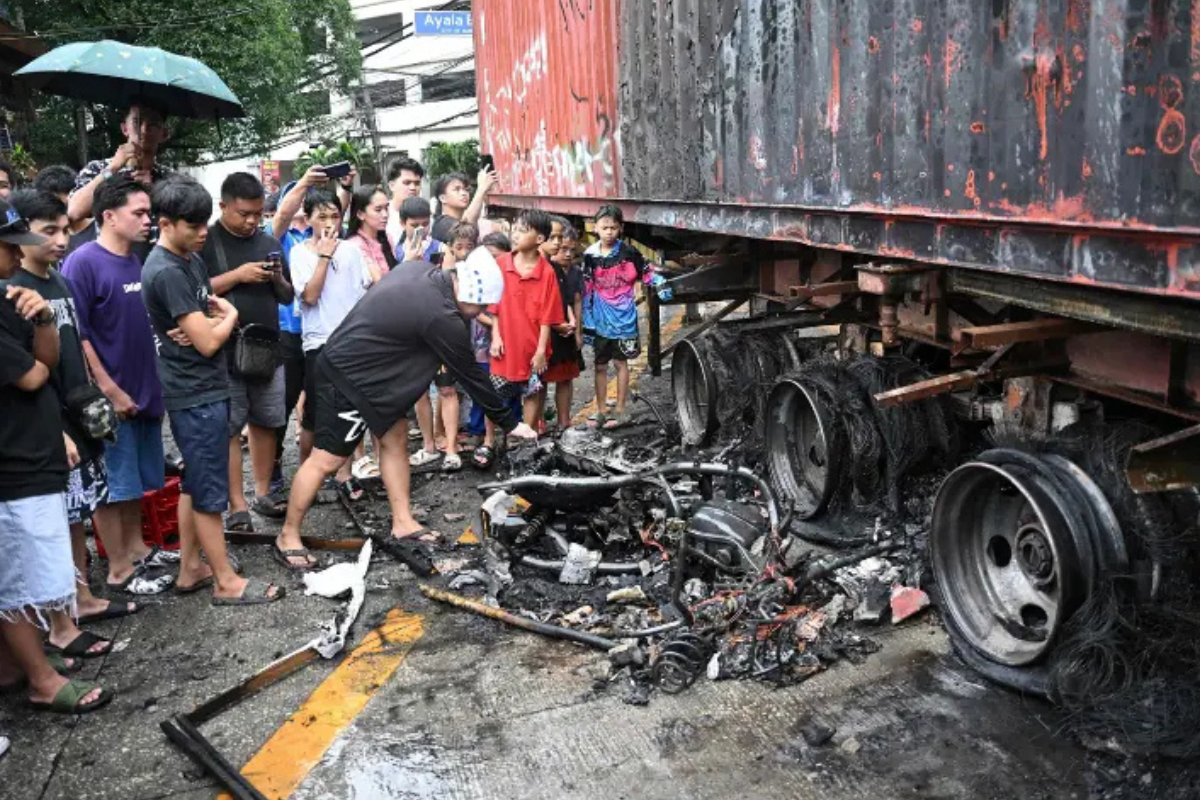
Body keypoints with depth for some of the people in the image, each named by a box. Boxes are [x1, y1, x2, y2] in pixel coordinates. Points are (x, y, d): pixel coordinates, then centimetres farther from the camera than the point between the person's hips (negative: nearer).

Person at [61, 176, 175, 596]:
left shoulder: (138, 261, 7)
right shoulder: (83, 263, -15)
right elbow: (75, 335, -17)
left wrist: (155, 384, 7)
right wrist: (110, 390, -17)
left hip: (144, 390, 7)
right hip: (111, 397, -7)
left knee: (137, 477, 18)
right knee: (112, 483, 4)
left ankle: (135, 547, 34)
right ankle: (119, 569, 15)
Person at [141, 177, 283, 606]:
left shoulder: (191, 258, 10)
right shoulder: (166, 272, -20)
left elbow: (213, 310, 14)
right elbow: (208, 342, -22)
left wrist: (210, 323, -10)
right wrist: (228, 316, -2)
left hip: (203, 389, 10)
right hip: (196, 394, -10)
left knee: (194, 484, 17)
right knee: (211, 490, -1)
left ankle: (191, 569, 28)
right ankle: (226, 581, 9)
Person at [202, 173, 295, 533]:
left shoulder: (269, 243, 14)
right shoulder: (206, 242, -2)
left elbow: (287, 298, 17)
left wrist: (278, 280, -5)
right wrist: (237, 275, -17)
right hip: (223, 352, -5)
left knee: (265, 422, 10)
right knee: (228, 429, -2)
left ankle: (263, 493, 23)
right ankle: (237, 506, 2)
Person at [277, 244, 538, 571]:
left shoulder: (421, 269, -5)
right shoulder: (441, 318, -27)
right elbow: (471, 376, -18)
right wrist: (509, 422, -9)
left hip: (359, 367, 10)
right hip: (348, 377, -10)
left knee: (396, 438, 12)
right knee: (326, 460, -1)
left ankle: (403, 525, 19)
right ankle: (288, 536, 15)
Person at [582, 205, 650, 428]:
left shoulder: (628, 253, -8)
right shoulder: (590, 256, -1)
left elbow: (646, 277, 2)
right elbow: (586, 290, 3)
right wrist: (587, 320, 2)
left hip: (623, 317, -3)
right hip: (600, 319, 3)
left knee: (620, 362, 6)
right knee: (600, 366, 9)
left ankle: (621, 411, 15)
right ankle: (601, 412, 19)